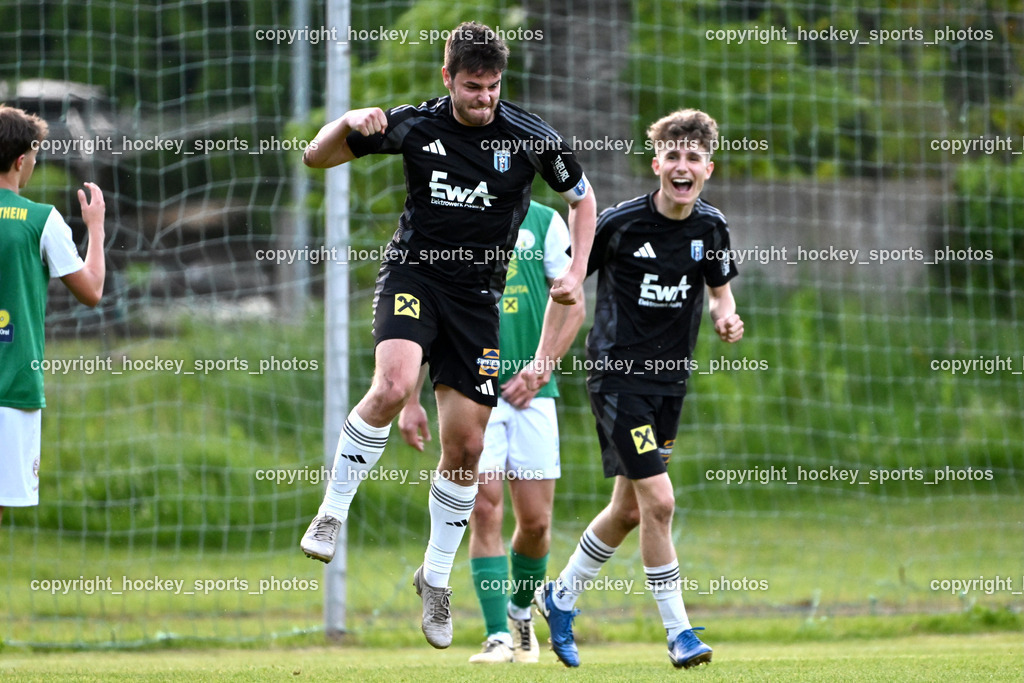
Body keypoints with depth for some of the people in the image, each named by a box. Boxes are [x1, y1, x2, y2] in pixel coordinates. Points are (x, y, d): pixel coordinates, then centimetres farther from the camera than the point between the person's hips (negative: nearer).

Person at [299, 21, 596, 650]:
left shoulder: (532, 138, -6)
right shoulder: (415, 126, -4)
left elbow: (582, 197, 11)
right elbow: (317, 157, 5)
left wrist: (576, 273, -1)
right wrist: (350, 122, -16)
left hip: (477, 296, 1)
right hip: (413, 273, -1)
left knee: (466, 445, 2)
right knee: (394, 385, -31)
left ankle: (437, 576, 21)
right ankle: (333, 513, -15)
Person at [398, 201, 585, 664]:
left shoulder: (543, 221, 8)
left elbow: (572, 307, 6)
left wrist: (539, 369, -8)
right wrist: (410, 399, 1)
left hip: (530, 394, 1)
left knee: (535, 520, 2)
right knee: (485, 509, -13)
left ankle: (521, 609, 30)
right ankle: (498, 635, -11)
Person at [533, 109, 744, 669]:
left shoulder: (710, 227, 0)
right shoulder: (620, 223, -14)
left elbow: (719, 290, 17)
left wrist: (726, 319, -6)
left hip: (670, 381, 6)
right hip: (618, 375, -6)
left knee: (629, 509, 14)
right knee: (658, 501, -15)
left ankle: (560, 597, 36)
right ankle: (678, 633, -6)